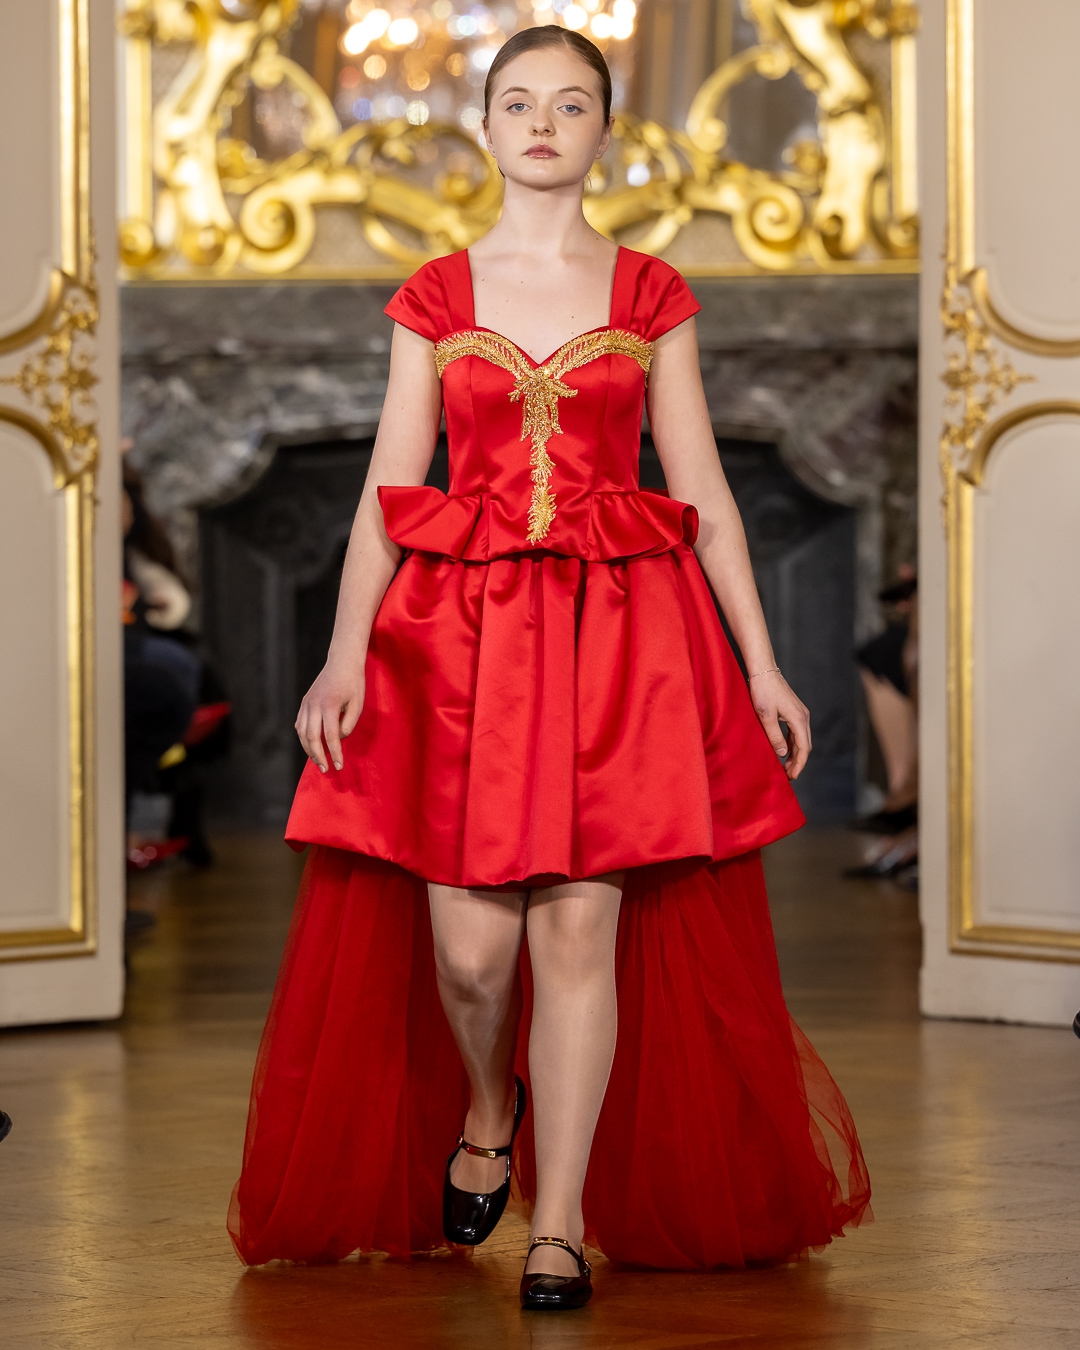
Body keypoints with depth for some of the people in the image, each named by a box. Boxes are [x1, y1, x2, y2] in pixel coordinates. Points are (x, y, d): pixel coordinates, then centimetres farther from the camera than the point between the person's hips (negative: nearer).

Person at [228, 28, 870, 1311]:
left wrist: (762, 667, 4)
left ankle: (561, 1223, 4)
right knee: (470, 943, -5)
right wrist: (346, 652, -7)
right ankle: (486, 1110, 28)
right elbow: (386, 490, 4)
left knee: (582, 927, -6)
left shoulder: (652, 295, 8)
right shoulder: (435, 296, 8)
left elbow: (704, 493, 8)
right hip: (459, 631, 0)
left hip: (624, 635, 0)